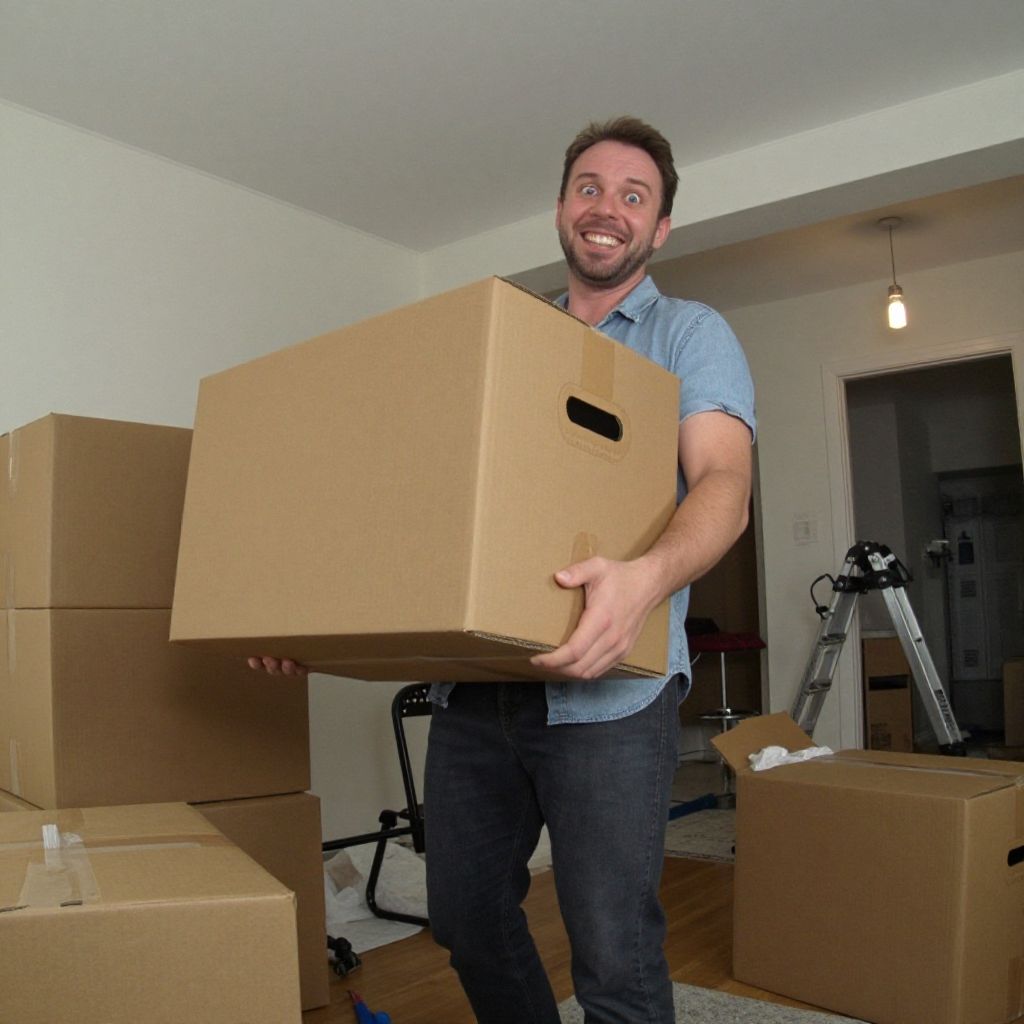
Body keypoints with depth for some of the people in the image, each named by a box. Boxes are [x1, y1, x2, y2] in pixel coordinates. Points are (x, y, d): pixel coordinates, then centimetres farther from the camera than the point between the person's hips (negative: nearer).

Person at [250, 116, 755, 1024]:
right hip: (473, 685, 5)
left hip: (605, 692, -5)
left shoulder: (690, 335, 5)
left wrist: (651, 573, -34)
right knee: (466, 921, 15)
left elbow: (724, 483, -12)